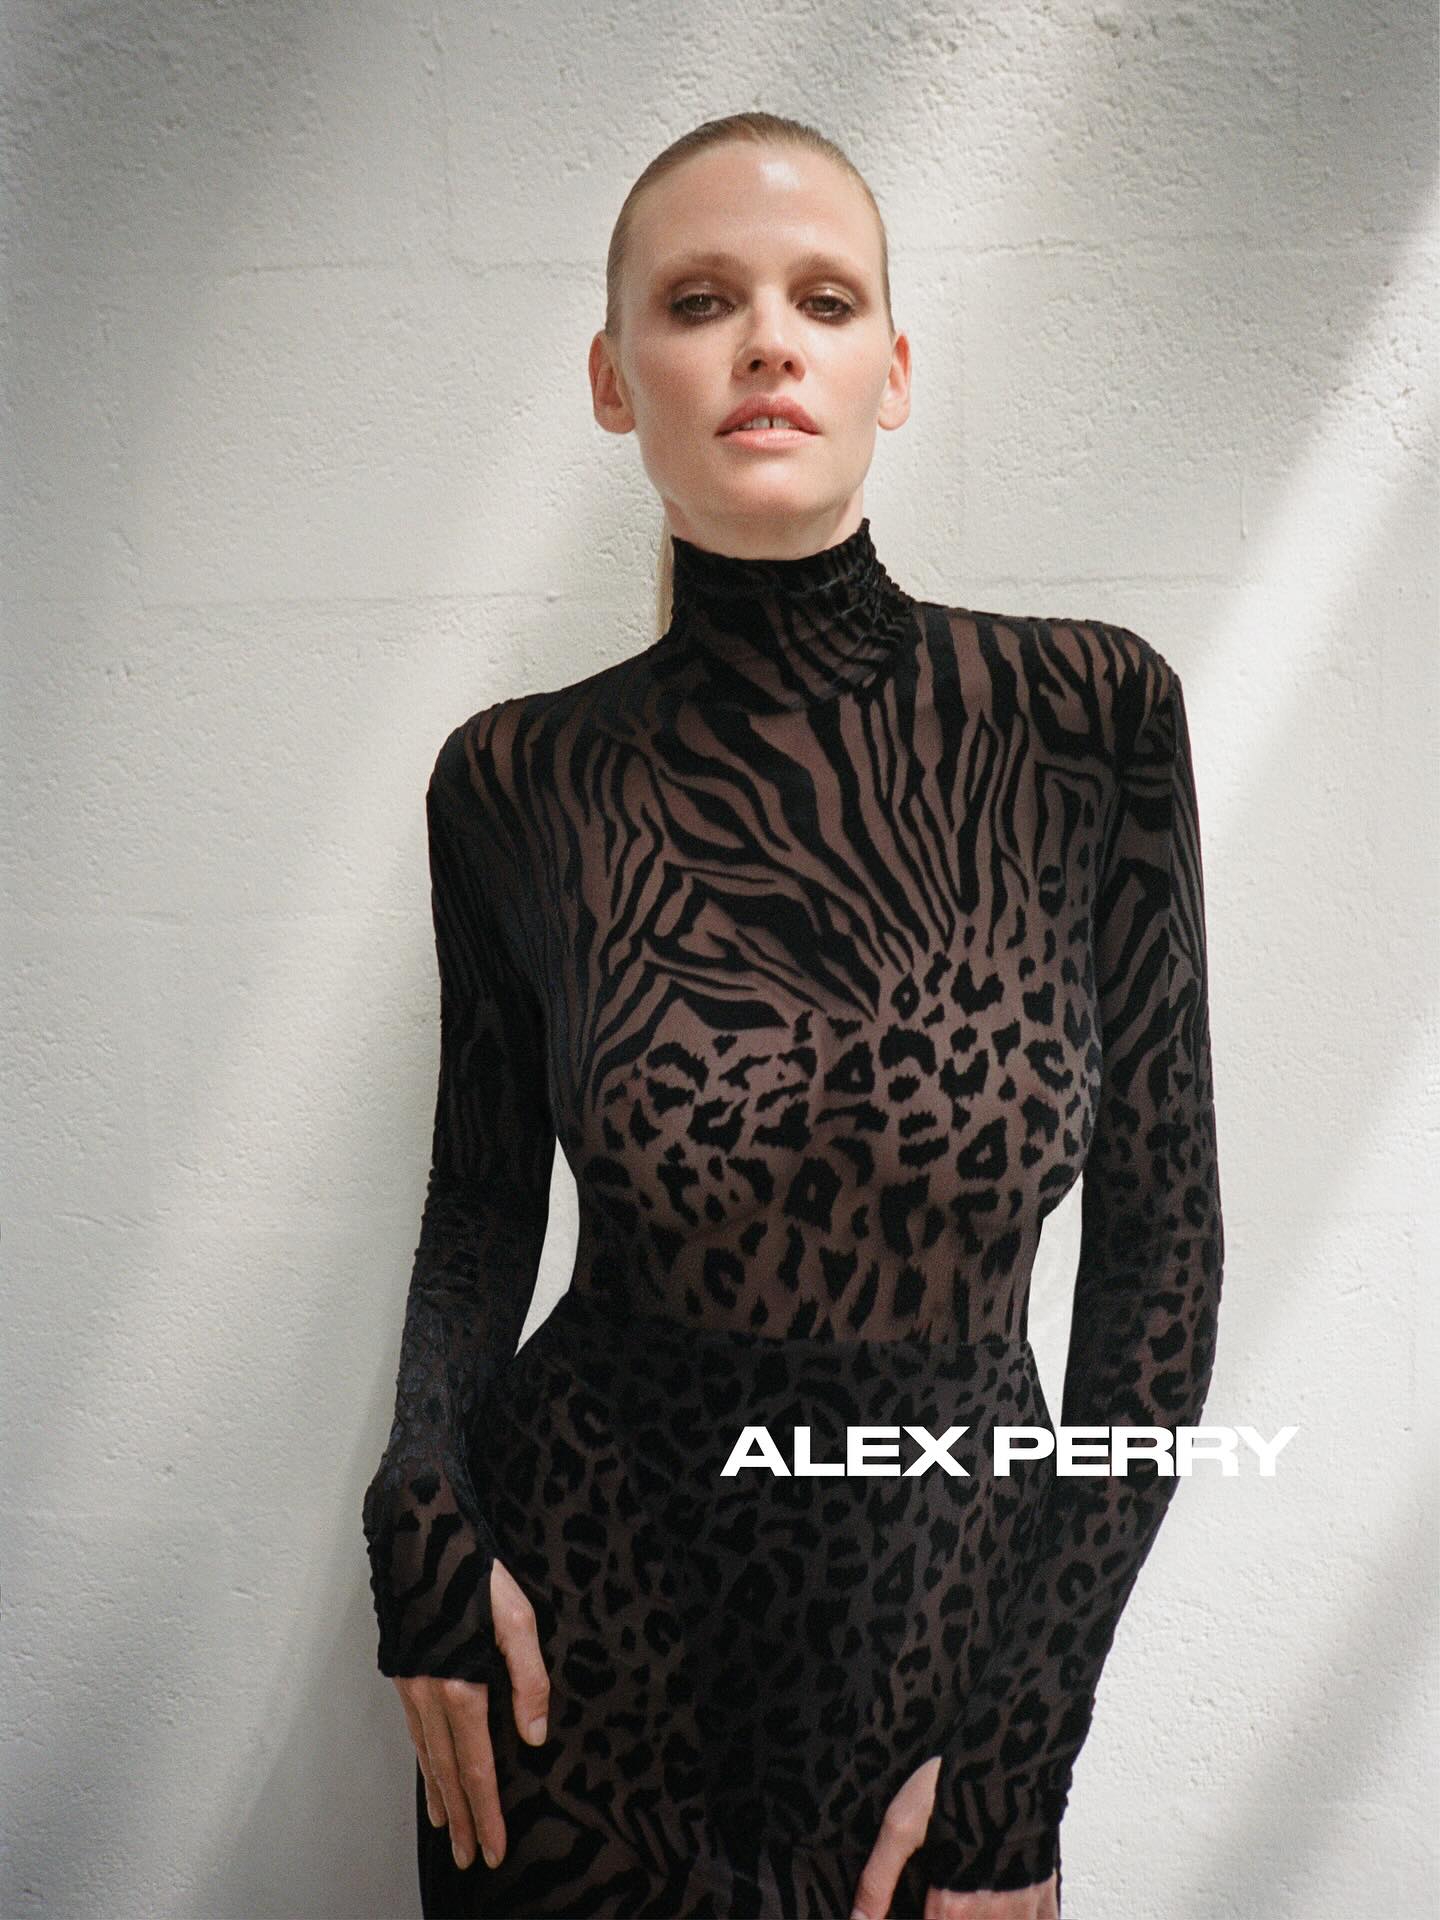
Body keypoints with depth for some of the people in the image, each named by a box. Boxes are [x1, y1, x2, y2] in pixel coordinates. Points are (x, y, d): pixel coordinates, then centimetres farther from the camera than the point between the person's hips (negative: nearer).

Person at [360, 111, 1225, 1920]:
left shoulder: (1088, 712, -12)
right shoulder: (518, 782, -10)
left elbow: (1161, 1240, -8)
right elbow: (482, 1193, 4)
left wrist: (1024, 1758, -8)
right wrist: (423, 1515, -12)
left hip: (954, 1613, 0)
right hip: (580, 1624, 1)